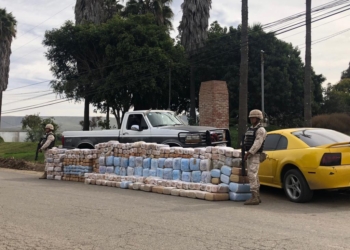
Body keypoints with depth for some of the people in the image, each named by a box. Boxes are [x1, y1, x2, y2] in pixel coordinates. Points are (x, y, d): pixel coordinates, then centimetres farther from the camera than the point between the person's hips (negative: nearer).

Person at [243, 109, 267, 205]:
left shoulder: (260, 130, -10)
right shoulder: (249, 129, 18)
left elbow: (257, 144, -20)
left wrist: (248, 153, -23)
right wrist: (246, 154, 9)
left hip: (255, 156, -9)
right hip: (249, 155, 9)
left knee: (252, 175, -15)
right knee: (254, 176, 10)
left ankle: (254, 198, -17)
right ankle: (257, 196, 16)